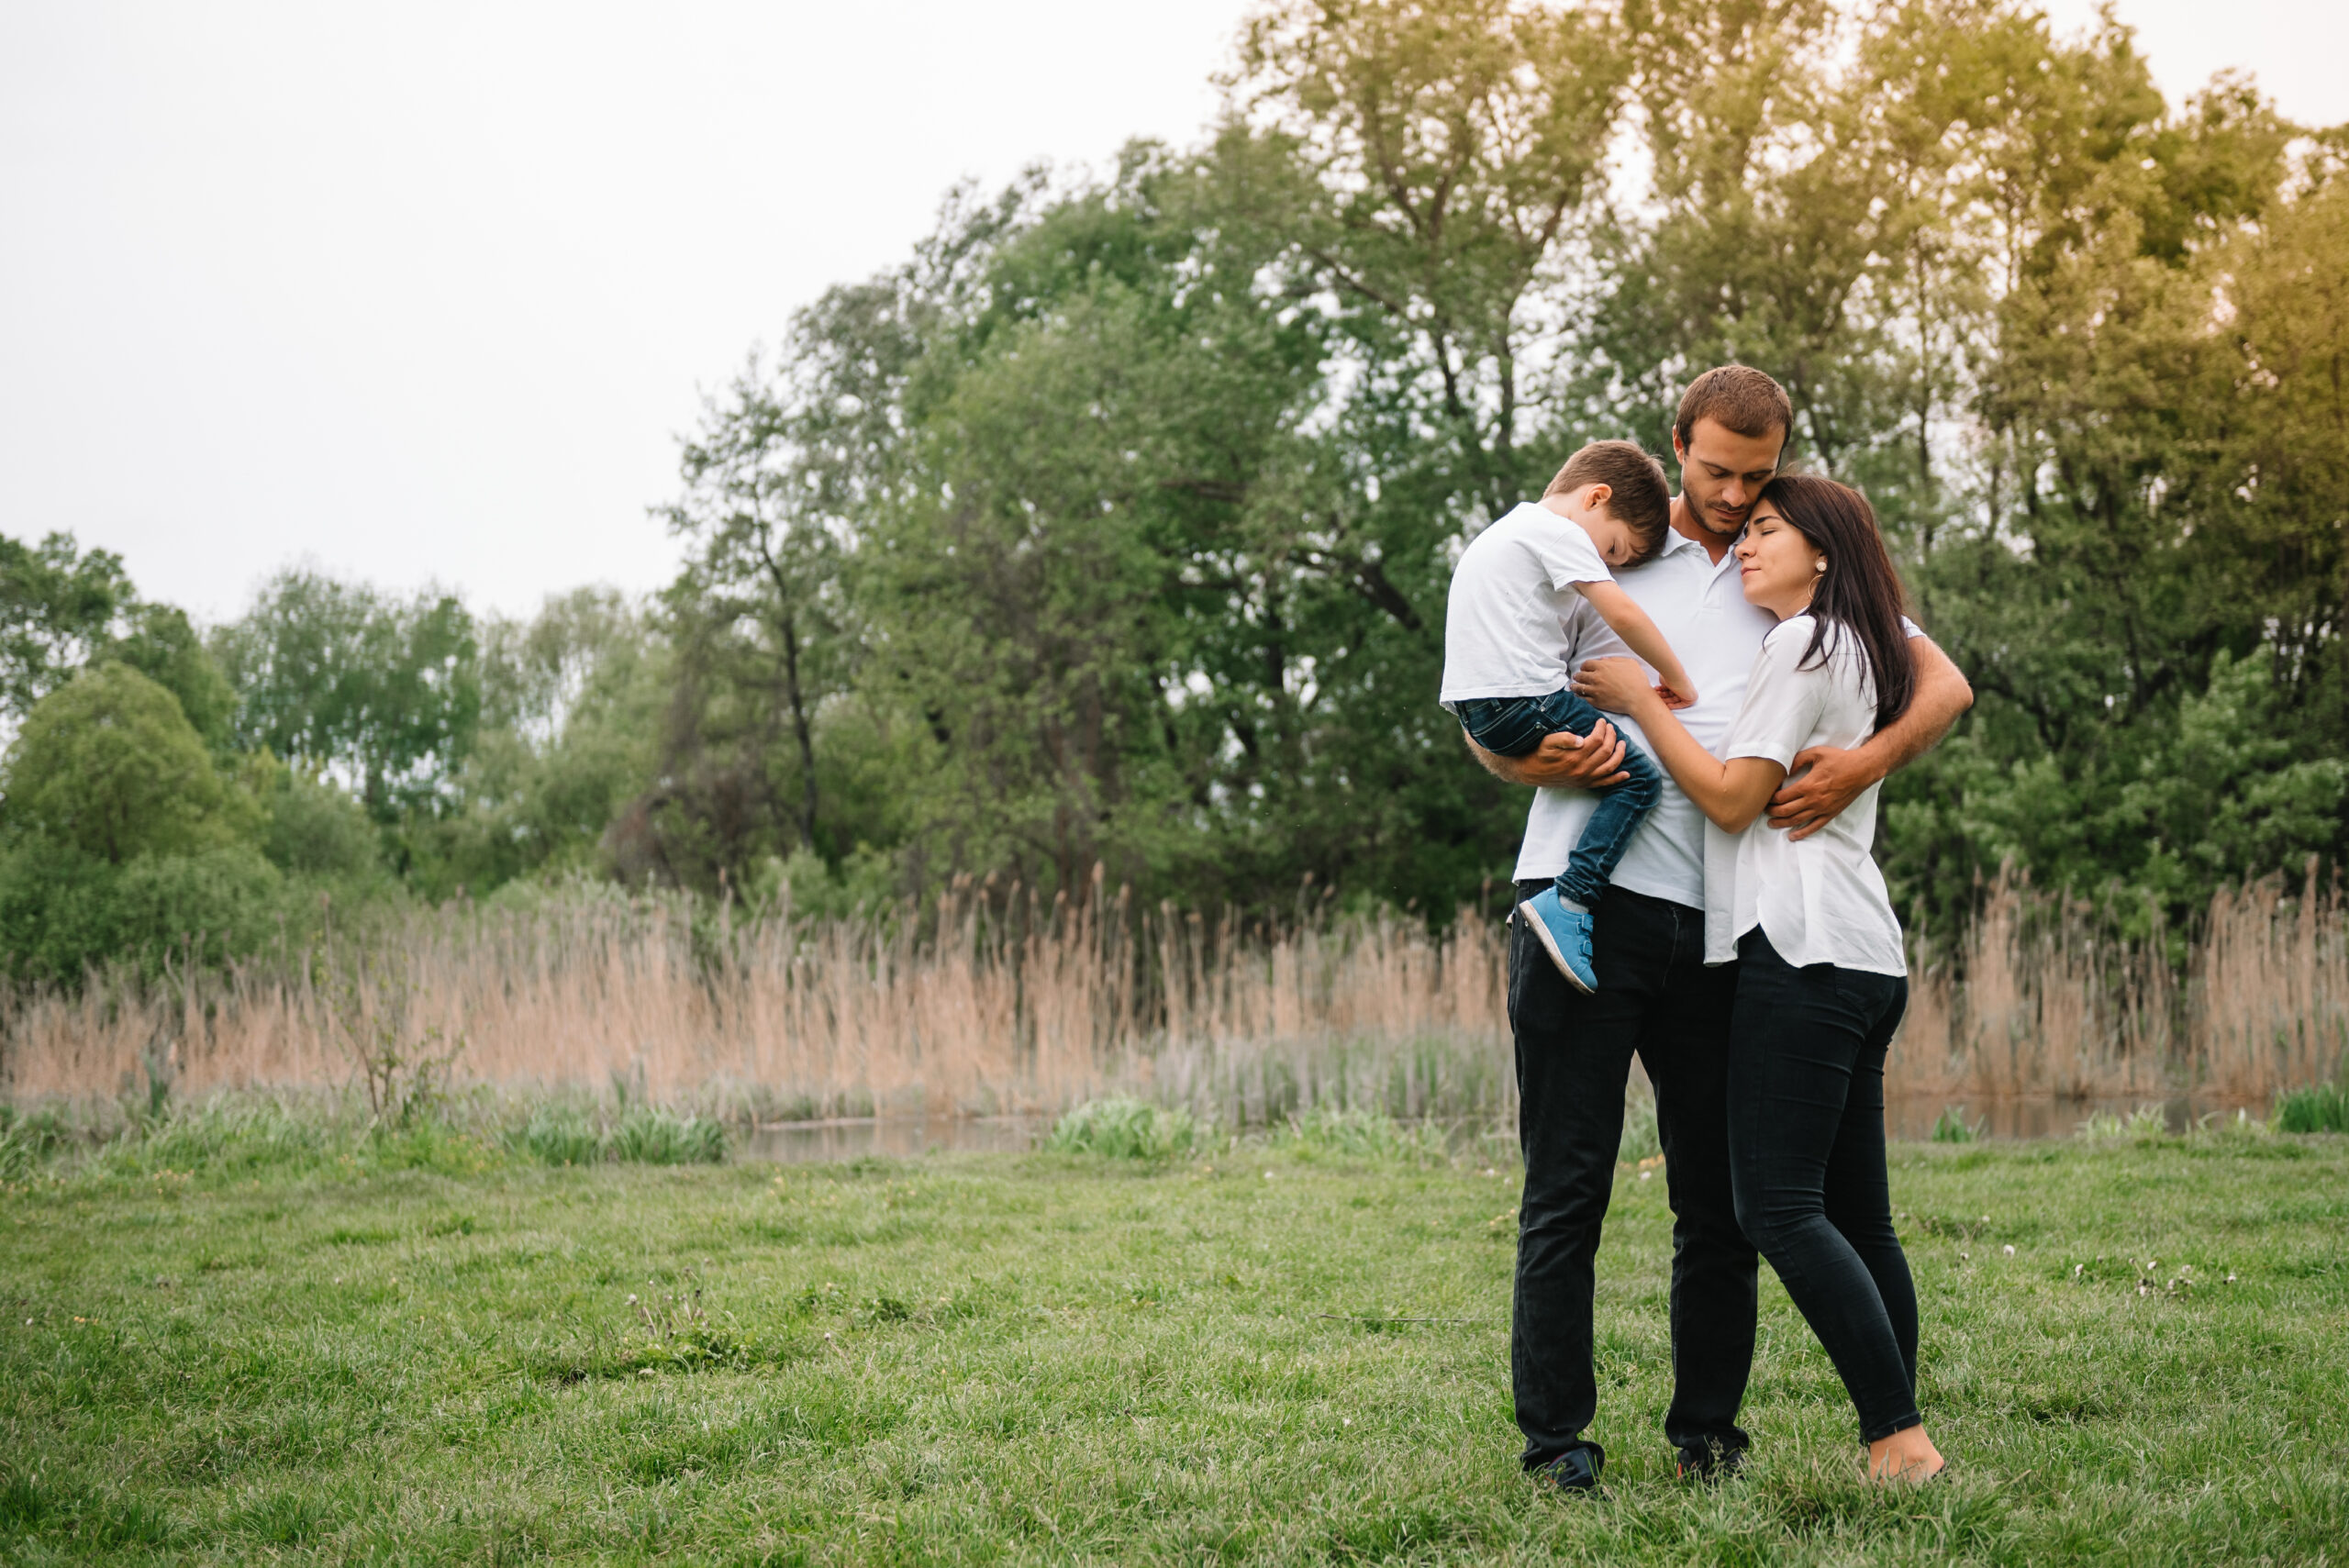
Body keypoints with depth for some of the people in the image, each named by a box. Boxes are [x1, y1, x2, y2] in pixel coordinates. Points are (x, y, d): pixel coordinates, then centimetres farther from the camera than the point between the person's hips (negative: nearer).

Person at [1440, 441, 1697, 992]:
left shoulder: (1508, 529, 26)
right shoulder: (1558, 532, -6)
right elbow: (1622, 615, -13)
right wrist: (1676, 678, -3)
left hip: (1478, 708, 10)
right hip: (1523, 702, -10)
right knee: (1637, 777, -10)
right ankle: (1569, 903, -21)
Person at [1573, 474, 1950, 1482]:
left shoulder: (1802, 644, -5)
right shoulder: (1865, 650, 24)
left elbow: (1733, 797, -9)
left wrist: (1642, 701, 1)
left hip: (1804, 949, -10)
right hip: (1868, 956, 10)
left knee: (1779, 1206, -14)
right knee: (1857, 1212, 8)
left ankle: (1899, 1437, -18)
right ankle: (1897, 1442, 8)